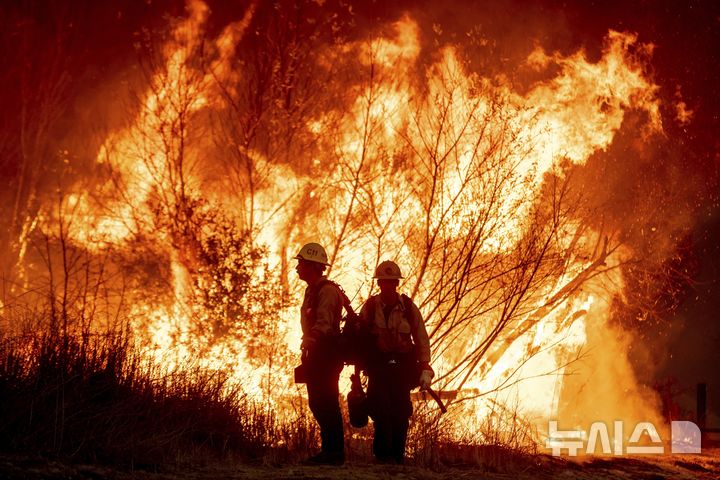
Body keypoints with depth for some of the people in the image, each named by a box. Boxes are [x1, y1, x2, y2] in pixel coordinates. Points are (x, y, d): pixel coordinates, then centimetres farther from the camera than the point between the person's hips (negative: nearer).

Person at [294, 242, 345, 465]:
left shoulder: (327, 290, -13)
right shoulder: (312, 290, 19)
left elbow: (324, 324, -24)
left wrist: (309, 343, -33)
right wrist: (307, 351, 19)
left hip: (326, 353, -10)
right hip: (316, 354, 10)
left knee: (327, 403, -9)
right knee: (317, 403, 12)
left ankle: (334, 452, -7)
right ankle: (330, 449, 18)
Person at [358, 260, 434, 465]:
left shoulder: (409, 308, 2)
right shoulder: (369, 307, 1)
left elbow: (422, 339, 5)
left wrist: (425, 369, -1)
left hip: (403, 368, 1)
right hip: (378, 367, -1)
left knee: (401, 412, -4)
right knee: (381, 410, -12)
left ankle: (398, 454, 7)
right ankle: (383, 453, -2)